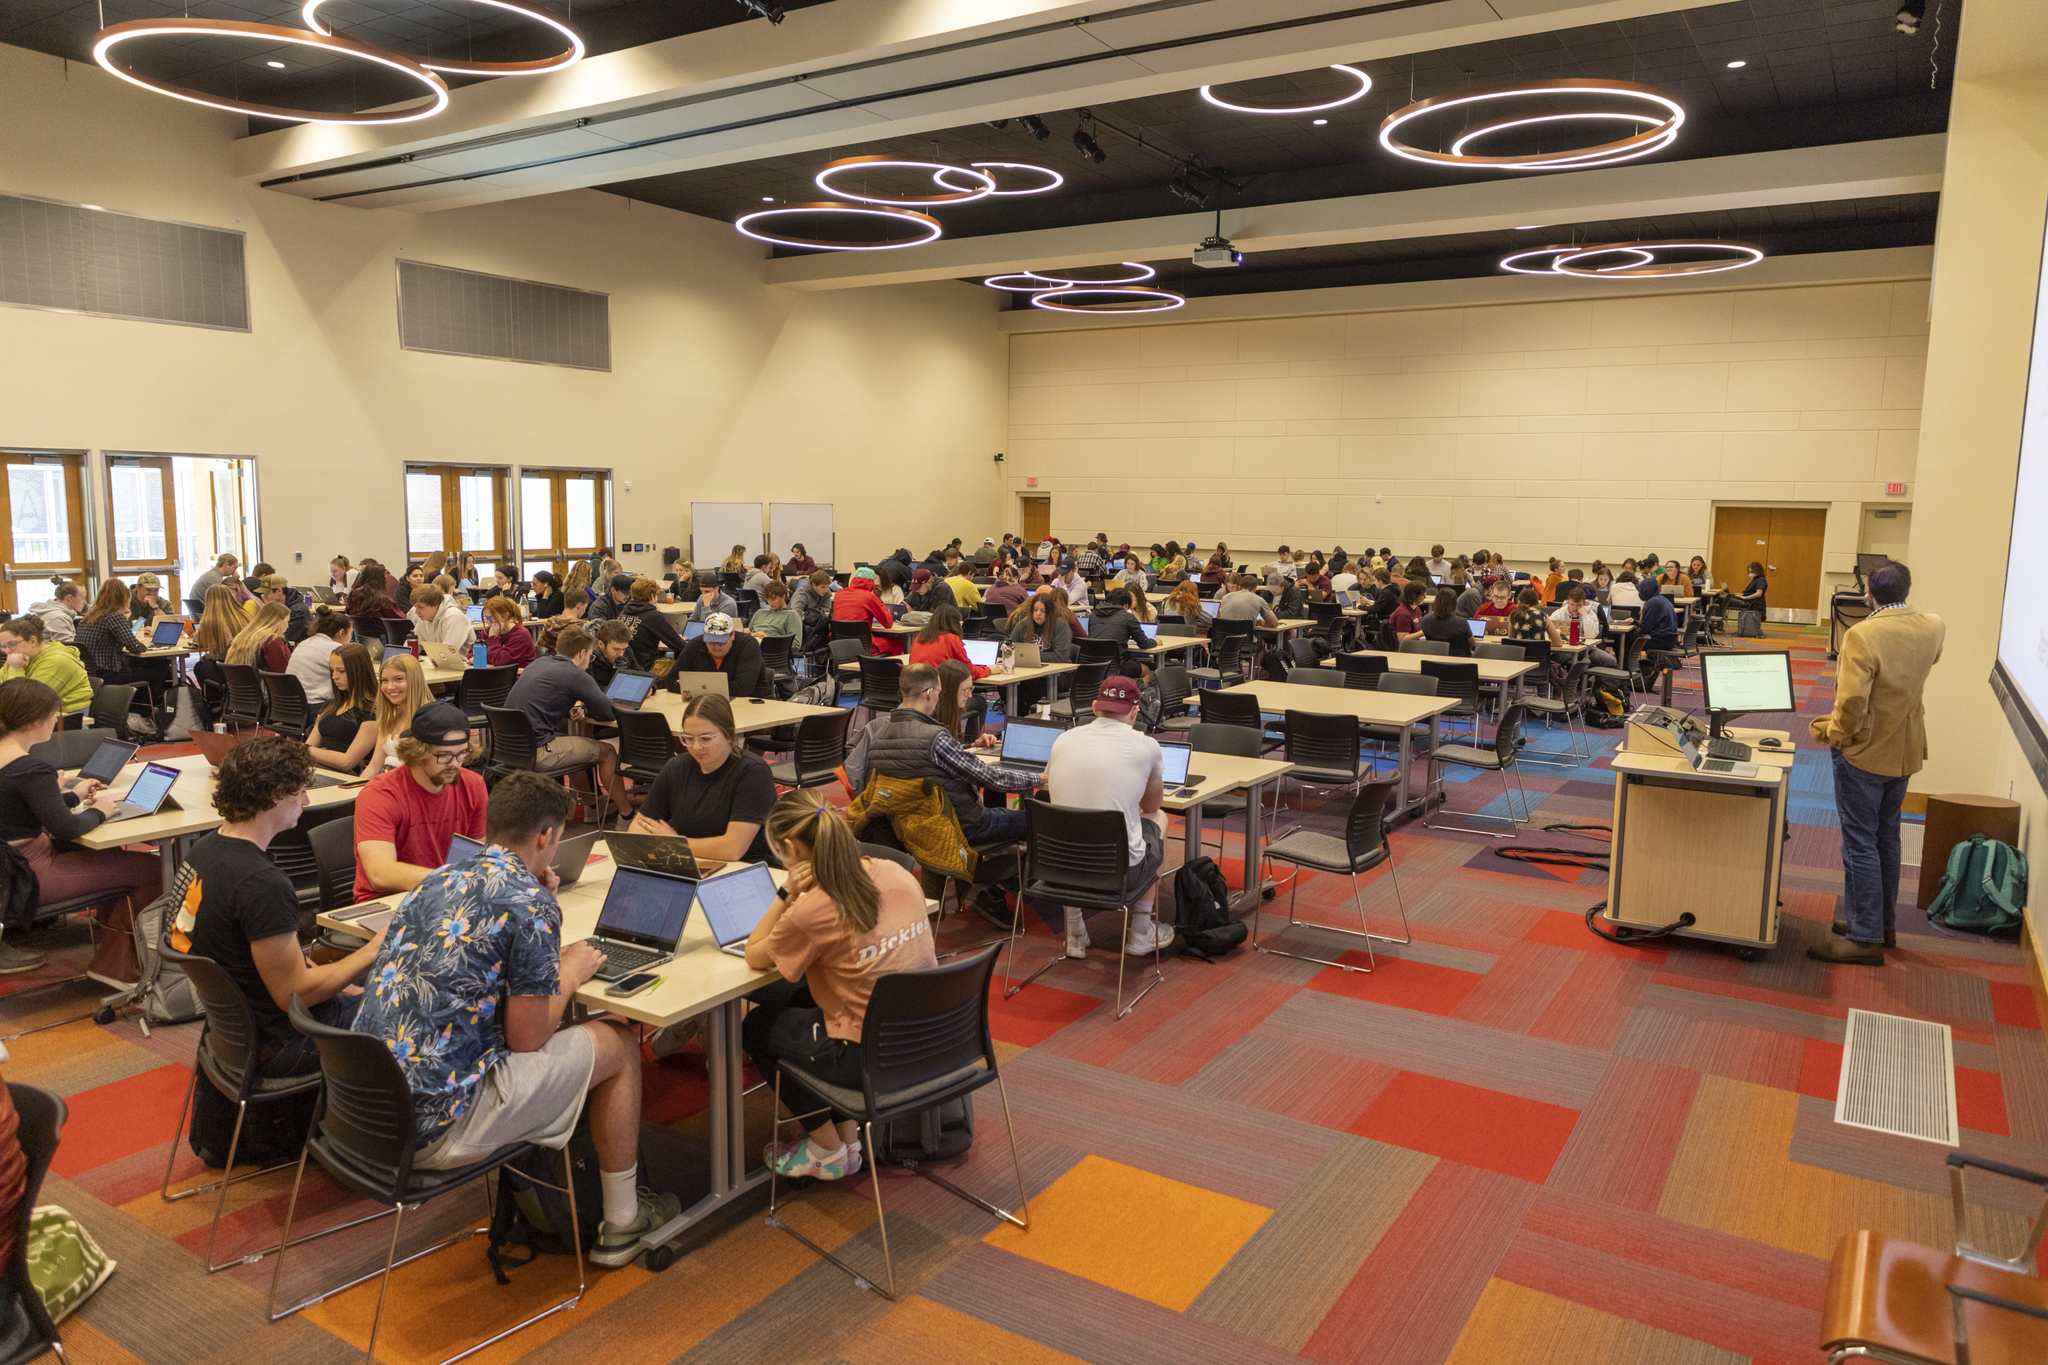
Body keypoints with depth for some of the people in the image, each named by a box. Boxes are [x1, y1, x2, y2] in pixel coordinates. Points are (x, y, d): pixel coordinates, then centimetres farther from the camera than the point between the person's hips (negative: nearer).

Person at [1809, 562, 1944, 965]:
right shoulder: (1933, 629, -3)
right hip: (1905, 750, 7)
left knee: (1860, 843, -1)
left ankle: (1865, 938, 4)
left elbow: (1852, 703, -28)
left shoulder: (1862, 635, -25)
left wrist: (1832, 733, -11)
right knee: (1887, 837, 19)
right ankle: (1883, 923, 30)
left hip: (1863, 752, -7)